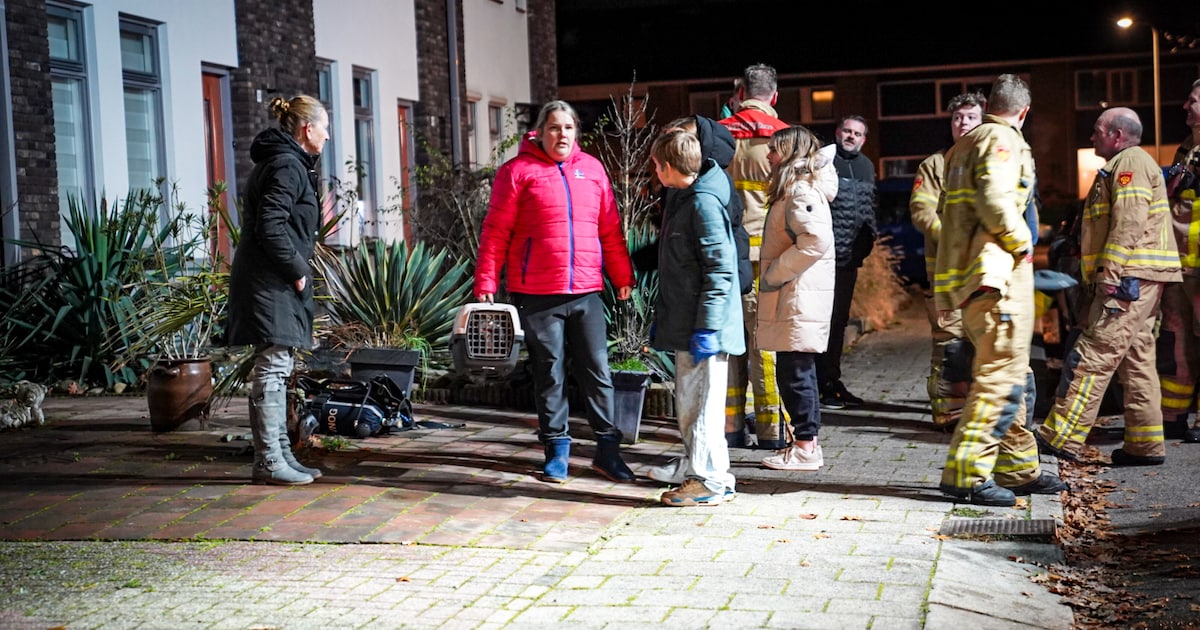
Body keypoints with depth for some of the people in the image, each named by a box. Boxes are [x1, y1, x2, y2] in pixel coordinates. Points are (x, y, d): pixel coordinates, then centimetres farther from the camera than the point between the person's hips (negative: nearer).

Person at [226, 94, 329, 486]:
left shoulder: (284, 162, 18)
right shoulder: (287, 166, -14)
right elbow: (270, 228, -23)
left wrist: (297, 270, 14)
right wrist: (297, 270, -15)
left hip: (275, 282, 11)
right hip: (271, 284, -11)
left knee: (275, 370, 13)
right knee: (272, 369, -7)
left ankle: (279, 456, 20)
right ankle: (270, 463, -3)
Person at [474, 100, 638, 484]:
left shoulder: (592, 169, 10)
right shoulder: (518, 171, -1)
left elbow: (611, 229, 12)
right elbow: (496, 232, -3)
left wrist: (622, 276, 12)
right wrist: (486, 281, -7)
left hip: (586, 291, 3)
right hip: (537, 294, -3)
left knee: (597, 372, 6)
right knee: (549, 374, 6)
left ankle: (607, 449, 16)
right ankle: (557, 449, 17)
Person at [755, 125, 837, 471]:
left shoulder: (800, 192, -14)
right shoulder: (793, 190, 19)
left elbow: (816, 241, -27)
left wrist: (773, 274, -19)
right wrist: (771, 276, 14)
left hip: (800, 299, -10)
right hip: (791, 299, 10)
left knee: (795, 373, -6)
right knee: (794, 372, 13)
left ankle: (805, 449, 0)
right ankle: (807, 442, 20)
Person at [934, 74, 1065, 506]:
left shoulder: (963, 146, 20)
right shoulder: (1002, 139, -7)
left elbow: (948, 209, 20)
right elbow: (995, 199, -23)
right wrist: (1021, 242, -9)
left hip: (970, 275, 10)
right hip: (999, 275, -10)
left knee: (1007, 375, 16)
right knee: (1000, 377, -11)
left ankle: (1018, 469, 23)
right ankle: (967, 474, -13)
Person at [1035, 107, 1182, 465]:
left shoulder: (1131, 163, -8)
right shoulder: (1124, 165, 25)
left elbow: (1129, 225, -19)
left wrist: (1109, 275, -23)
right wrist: (1107, 277, 21)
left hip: (1128, 279, -11)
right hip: (1135, 282, 11)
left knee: (1092, 358, -12)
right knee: (1136, 362, 10)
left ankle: (1060, 438, -14)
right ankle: (1145, 445, 12)